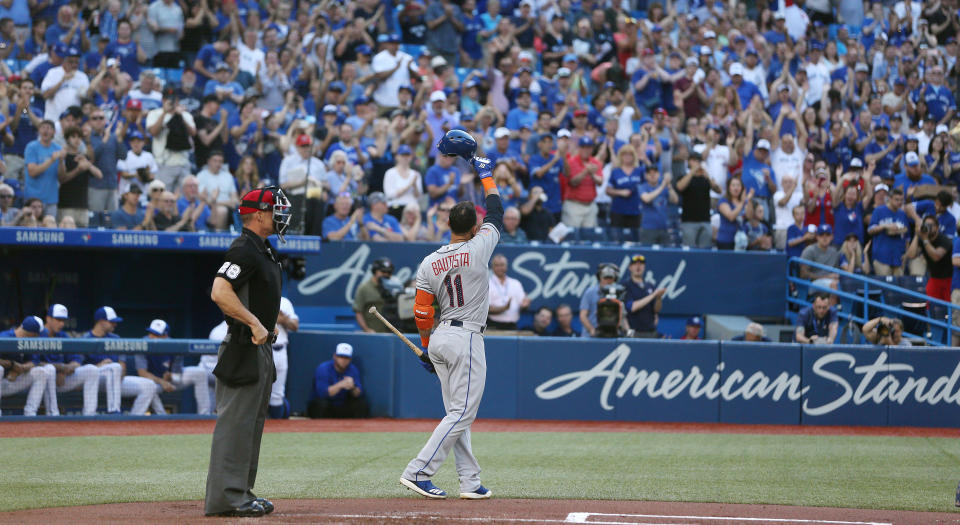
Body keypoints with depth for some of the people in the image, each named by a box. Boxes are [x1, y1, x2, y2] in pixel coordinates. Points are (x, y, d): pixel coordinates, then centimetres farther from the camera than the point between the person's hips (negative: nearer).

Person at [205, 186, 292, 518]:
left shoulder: (262, 250, 17)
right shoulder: (244, 250, -15)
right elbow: (220, 292, -26)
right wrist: (254, 323, -26)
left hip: (261, 348, 11)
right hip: (243, 349, -11)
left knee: (253, 422, 14)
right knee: (235, 422, -10)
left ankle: (242, 493, 19)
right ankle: (225, 497, -10)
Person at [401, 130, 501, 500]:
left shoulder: (429, 263, 3)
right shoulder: (478, 249, -10)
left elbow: (421, 312, 4)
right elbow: (496, 213, 4)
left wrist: (427, 346, 17)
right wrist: (485, 173, 15)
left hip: (440, 338, 7)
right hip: (467, 338, -7)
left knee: (458, 413, 11)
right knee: (463, 412, -6)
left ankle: (470, 482, 11)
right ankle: (418, 471, -16)